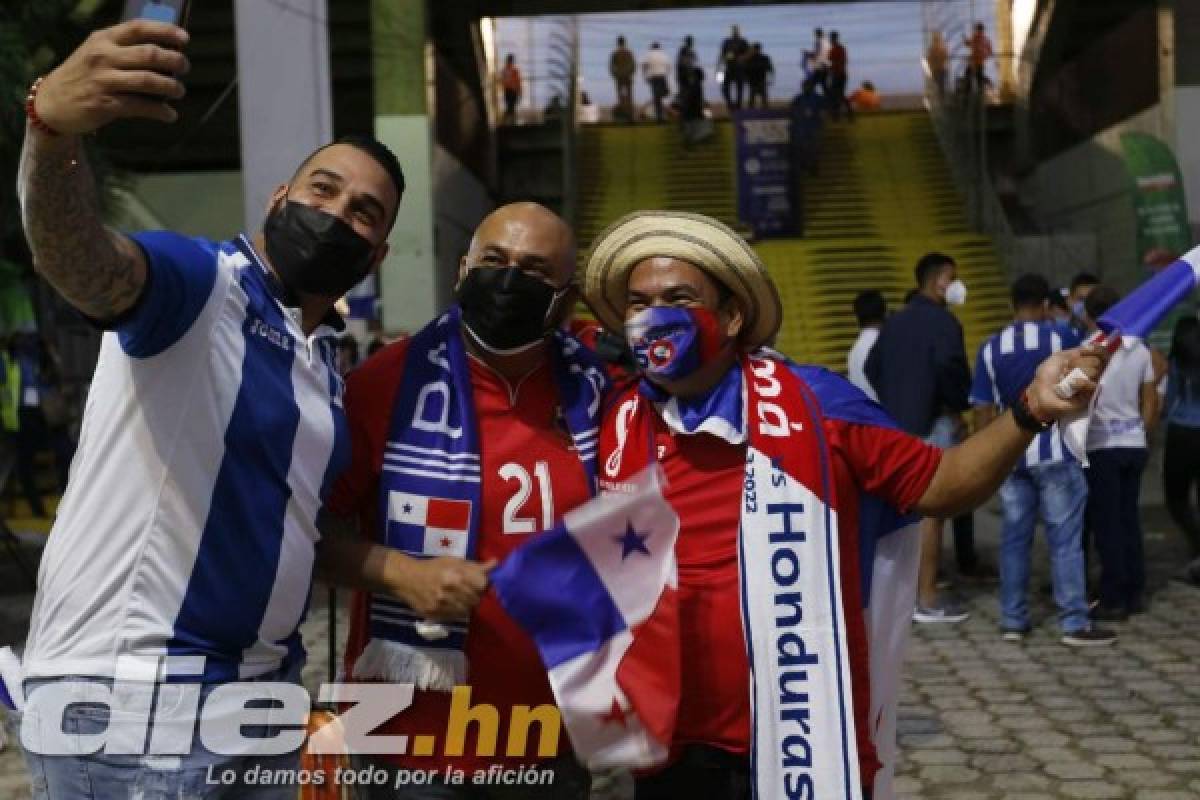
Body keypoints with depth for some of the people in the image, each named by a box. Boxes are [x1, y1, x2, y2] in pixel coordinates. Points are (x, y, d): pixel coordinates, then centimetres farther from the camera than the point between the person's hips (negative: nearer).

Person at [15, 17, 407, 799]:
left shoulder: (330, 368, 14)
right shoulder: (198, 282, -10)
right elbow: (81, 262, -32)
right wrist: (52, 126, -50)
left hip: (261, 691, 8)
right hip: (128, 698, -7)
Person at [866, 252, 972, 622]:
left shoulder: (894, 321, 14)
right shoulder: (942, 321, -12)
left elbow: (872, 367, 15)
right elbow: (948, 365, -27)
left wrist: (893, 401, 15)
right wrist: (957, 406, -12)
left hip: (896, 424, 8)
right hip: (932, 424, -8)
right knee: (930, 510, -5)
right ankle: (927, 599, -2)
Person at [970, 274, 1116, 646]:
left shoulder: (990, 349, 4)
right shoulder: (1060, 340, -5)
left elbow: (983, 410, 4)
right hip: (1055, 452, -3)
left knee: (1015, 538, 9)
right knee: (1065, 539, 0)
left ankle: (1012, 621, 12)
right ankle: (1075, 624, 0)